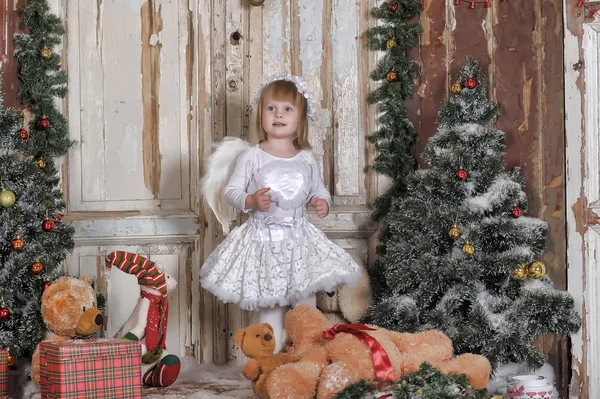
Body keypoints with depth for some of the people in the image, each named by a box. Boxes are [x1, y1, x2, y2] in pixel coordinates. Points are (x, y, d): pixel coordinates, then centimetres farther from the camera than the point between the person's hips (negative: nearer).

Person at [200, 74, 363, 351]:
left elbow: (319, 190, 17)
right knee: (269, 306, 4)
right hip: (263, 240, -2)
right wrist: (250, 201, -22)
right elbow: (230, 190, -4)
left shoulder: (307, 159, 5)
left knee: (307, 302, 4)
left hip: (299, 239, 3)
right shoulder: (251, 156, -5)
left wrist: (323, 203, -5)